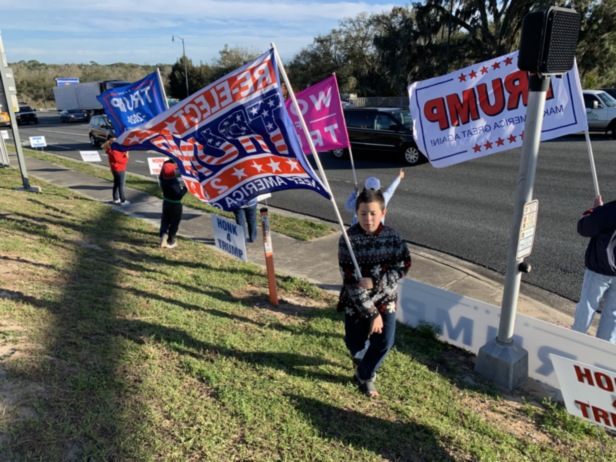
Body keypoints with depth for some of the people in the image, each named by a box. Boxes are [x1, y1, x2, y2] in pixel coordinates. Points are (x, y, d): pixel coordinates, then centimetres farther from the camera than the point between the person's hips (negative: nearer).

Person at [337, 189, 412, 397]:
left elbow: (403, 267, -10)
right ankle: (361, 358, 52)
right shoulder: (348, 239, -20)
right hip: (356, 302, -1)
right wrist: (372, 313, -21)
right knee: (355, 343, 12)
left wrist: (374, 282, -26)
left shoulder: (392, 237, -11)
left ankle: (365, 375, 32)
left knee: (384, 343, 4)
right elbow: (350, 280, -21)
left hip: (385, 299, 2)